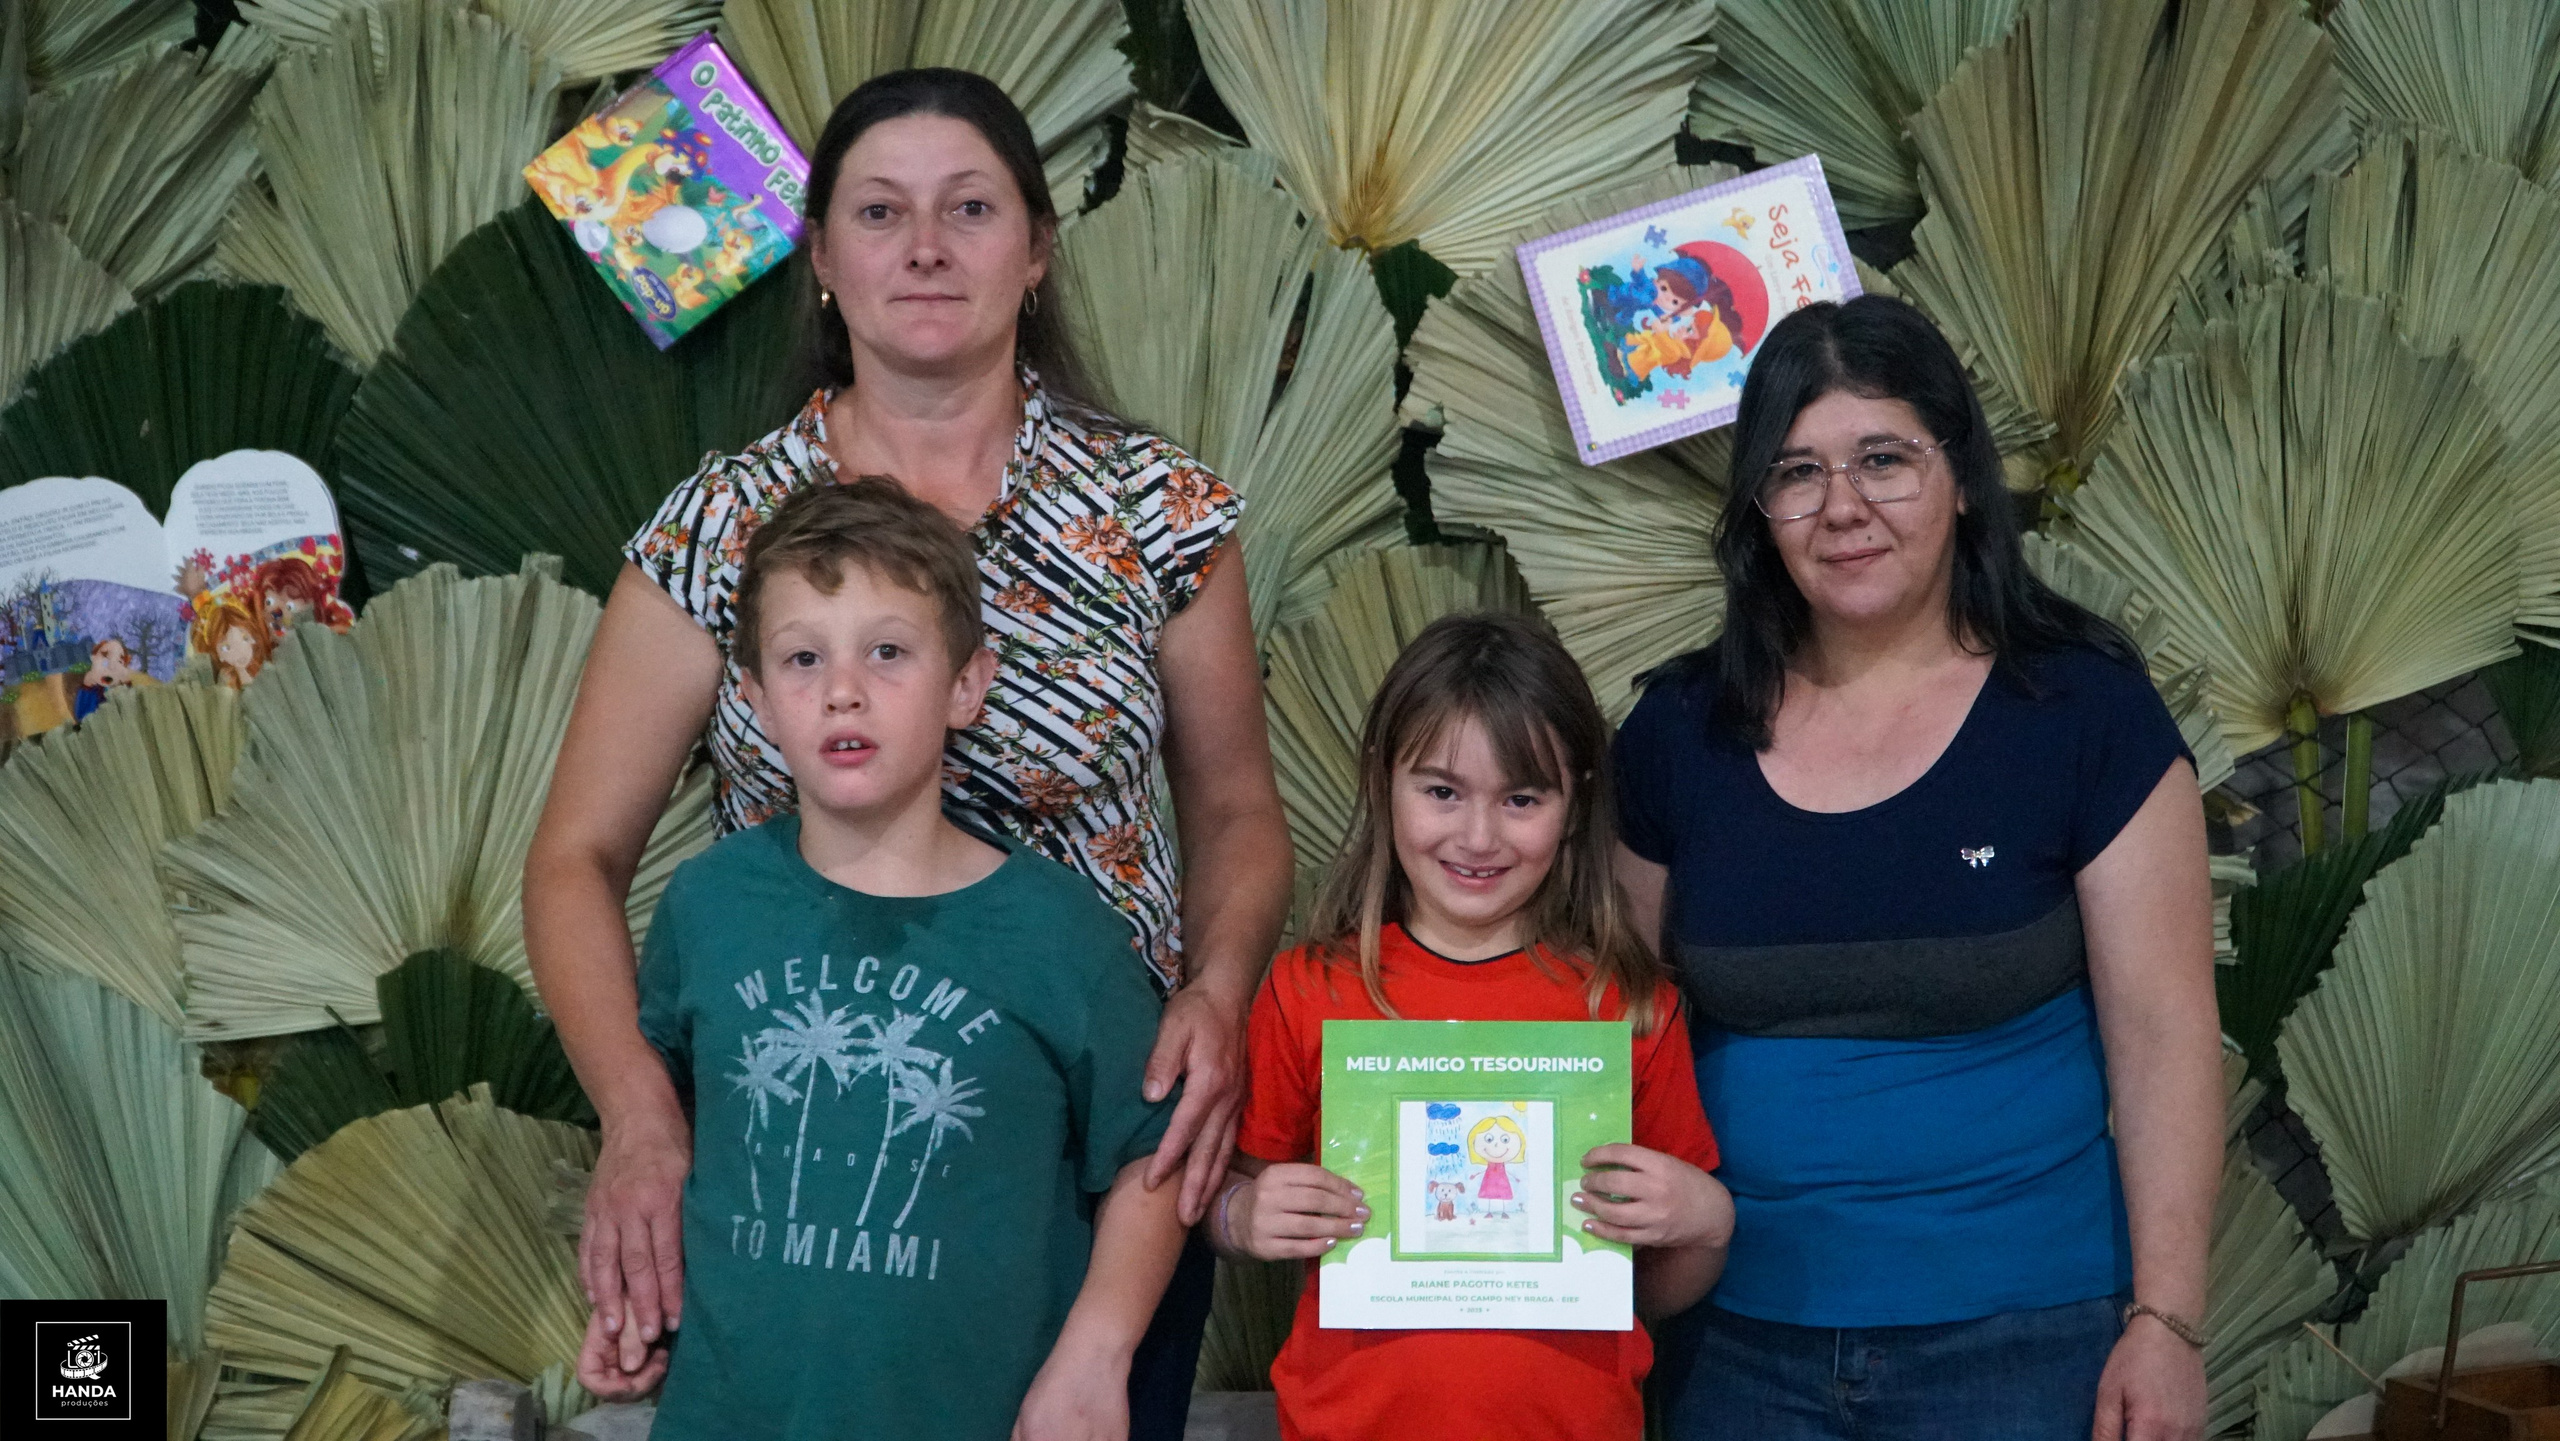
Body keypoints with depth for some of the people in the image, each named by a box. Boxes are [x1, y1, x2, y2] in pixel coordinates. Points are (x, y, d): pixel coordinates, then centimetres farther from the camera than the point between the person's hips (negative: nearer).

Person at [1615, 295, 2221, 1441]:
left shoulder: (2084, 710, -7)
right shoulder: (1678, 732, 1)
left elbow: (2163, 1032, -7)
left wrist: (2164, 1321, -11)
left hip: (2017, 1338, -3)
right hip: (1736, 1336, 3)